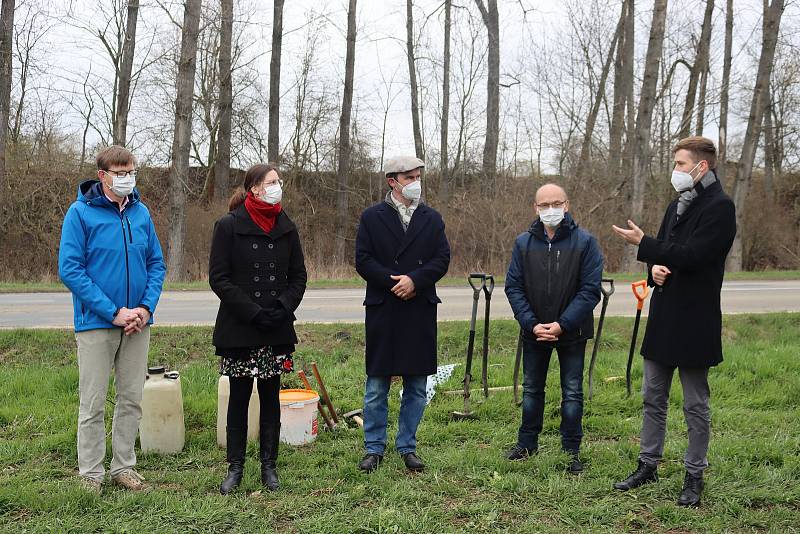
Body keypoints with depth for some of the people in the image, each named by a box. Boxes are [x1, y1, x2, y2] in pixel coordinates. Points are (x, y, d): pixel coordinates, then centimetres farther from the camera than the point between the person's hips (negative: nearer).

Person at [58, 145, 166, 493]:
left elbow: (156, 264, 10)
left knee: (132, 399, 12)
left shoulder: (141, 212, 6)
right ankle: (90, 474, 16)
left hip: (138, 322, 5)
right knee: (93, 403, 3)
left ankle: (124, 466, 25)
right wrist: (113, 312, -17)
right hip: (96, 322, -4)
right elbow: (69, 270, -13)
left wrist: (146, 307, -7)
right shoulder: (81, 213, -8)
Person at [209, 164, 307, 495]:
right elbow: (218, 278, -8)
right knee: (239, 397, 4)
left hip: (276, 330, 3)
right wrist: (253, 312, -15)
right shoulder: (229, 226, -5)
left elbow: (298, 276, 11)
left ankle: (269, 466, 16)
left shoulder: (286, 228, 8)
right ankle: (235, 467, 14)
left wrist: (283, 307, -7)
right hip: (239, 329, -3)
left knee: (271, 397, 8)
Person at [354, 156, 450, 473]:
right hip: (382, 311, -2)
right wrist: (393, 281, -14)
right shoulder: (372, 217, 2)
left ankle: (407, 447, 20)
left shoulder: (432, 218, 9)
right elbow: (363, 260, -4)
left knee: (416, 387, 8)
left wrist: (415, 280, -13)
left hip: (421, 311, 3)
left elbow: (442, 259, 2)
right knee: (376, 387, 3)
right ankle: (374, 449, 14)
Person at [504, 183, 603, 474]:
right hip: (533, 332, 3)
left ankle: (571, 451, 18)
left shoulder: (585, 242, -9)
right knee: (531, 388, 15)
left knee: (572, 393, 6)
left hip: (572, 332, -2)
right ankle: (527, 443, 30)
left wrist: (563, 324, -20)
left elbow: (590, 289, -12)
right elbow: (513, 287, -3)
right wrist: (531, 324, -15)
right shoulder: (523, 243, -2)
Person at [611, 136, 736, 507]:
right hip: (663, 318, 8)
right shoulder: (678, 205, 14)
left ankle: (694, 476, 15)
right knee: (653, 398, 14)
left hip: (694, 321, -8)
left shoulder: (719, 207, -13)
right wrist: (655, 269, -2)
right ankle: (648, 464, 25)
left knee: (696, 405, 4)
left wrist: (642, 243, -18)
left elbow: (692, 255, -23)